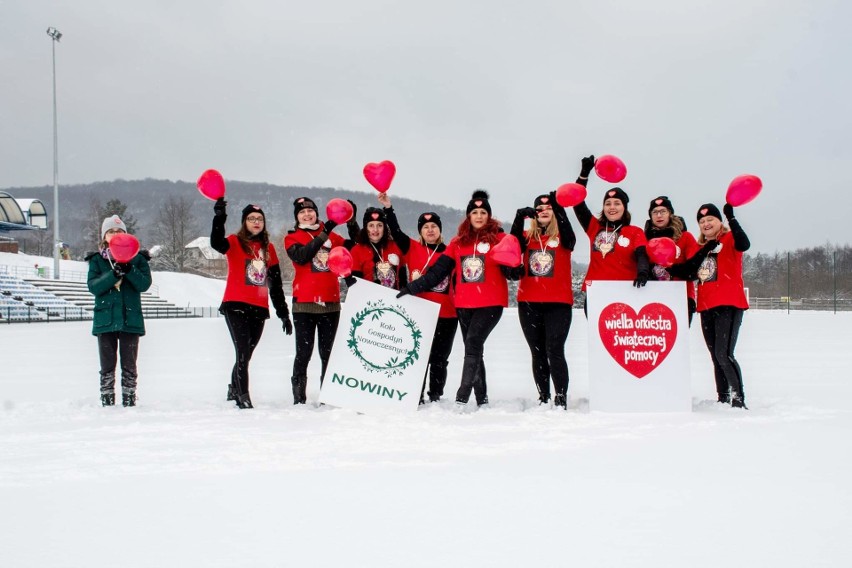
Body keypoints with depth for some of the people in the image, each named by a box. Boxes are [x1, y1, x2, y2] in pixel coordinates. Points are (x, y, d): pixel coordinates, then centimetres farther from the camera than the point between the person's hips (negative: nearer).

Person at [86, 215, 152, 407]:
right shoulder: (97, 260, 8)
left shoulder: (137, 258, 8)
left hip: (131, 319, 0)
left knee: (129, 366, 3)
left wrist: (128, 269, -20)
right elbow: (93, 286, -6)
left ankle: (129, 402, 8)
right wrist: (114, 274, -21)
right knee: (107, 366, 3)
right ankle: (107, 403, 7)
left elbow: (145, 283, -4)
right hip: (105, 318, 0)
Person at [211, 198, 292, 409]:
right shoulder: (235, 242, 2)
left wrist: (283, 313, 15)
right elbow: (217, 244, -22)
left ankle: (233, 390, 27)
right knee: (243, 353, -12)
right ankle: (243, 398, -11)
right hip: (236, 306, -4)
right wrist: (219, 218, -37)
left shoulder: (268, 248, 14)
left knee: (246, 354, 10)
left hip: (259, 309, 5)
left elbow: (276, 283, 16)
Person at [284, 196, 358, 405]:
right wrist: (324, 234, -19)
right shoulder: (292, 238, 4)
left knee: (328, 352, 6)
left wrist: (352, 223, -6)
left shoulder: (331, 235, 13)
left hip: (331, 303, 3)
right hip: (304, 303, -3)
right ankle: (299, 397, 3)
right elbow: (301, 256, -15)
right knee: (304, 353, -2)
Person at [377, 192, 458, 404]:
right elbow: (396, 232, -7)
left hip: (446, 315, 2)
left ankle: (436, 398, 18)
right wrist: (388, 208, -17)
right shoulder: (412, 248, 4)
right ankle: (416, 399, 5)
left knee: (439, 360, 8)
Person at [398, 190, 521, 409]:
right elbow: (438, 270, 12)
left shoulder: (499, 239, 1)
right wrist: (412, 287, 8)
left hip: (491, 303, -5)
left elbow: (511, 271, -3)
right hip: (463, 304, 5)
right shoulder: (458, 242, 11)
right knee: (474, 350, 7)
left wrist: (514, 269, -27)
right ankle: (481, 399, 15)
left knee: (473, 344, -18)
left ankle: (462, 398, -21)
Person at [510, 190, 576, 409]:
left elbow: (569, 237, -19)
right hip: (529, 303, 4)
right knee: (538, 353, 9)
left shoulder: (562, 237, 3)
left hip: (558, 302, -3)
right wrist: (519, 218, -26)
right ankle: (543, 398, 17)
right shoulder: (528, 237, 10)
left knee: (554, 351, -13)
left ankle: (561, 399, -9)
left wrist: (559, 210, -32)